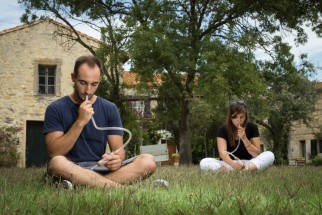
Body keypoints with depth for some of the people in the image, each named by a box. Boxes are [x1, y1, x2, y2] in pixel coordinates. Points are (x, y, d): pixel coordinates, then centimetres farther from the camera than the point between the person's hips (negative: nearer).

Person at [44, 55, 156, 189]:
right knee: (57, 163, -38)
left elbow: (118, 149, 5)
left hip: (100, 169, 3)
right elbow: (54, 153, -10)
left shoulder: (109, 109, 8)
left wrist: (117, 159, -21)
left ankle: (78, 185, -29)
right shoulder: (56, 109, 0)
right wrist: (80, 122, -19)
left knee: (148, 161, -20)